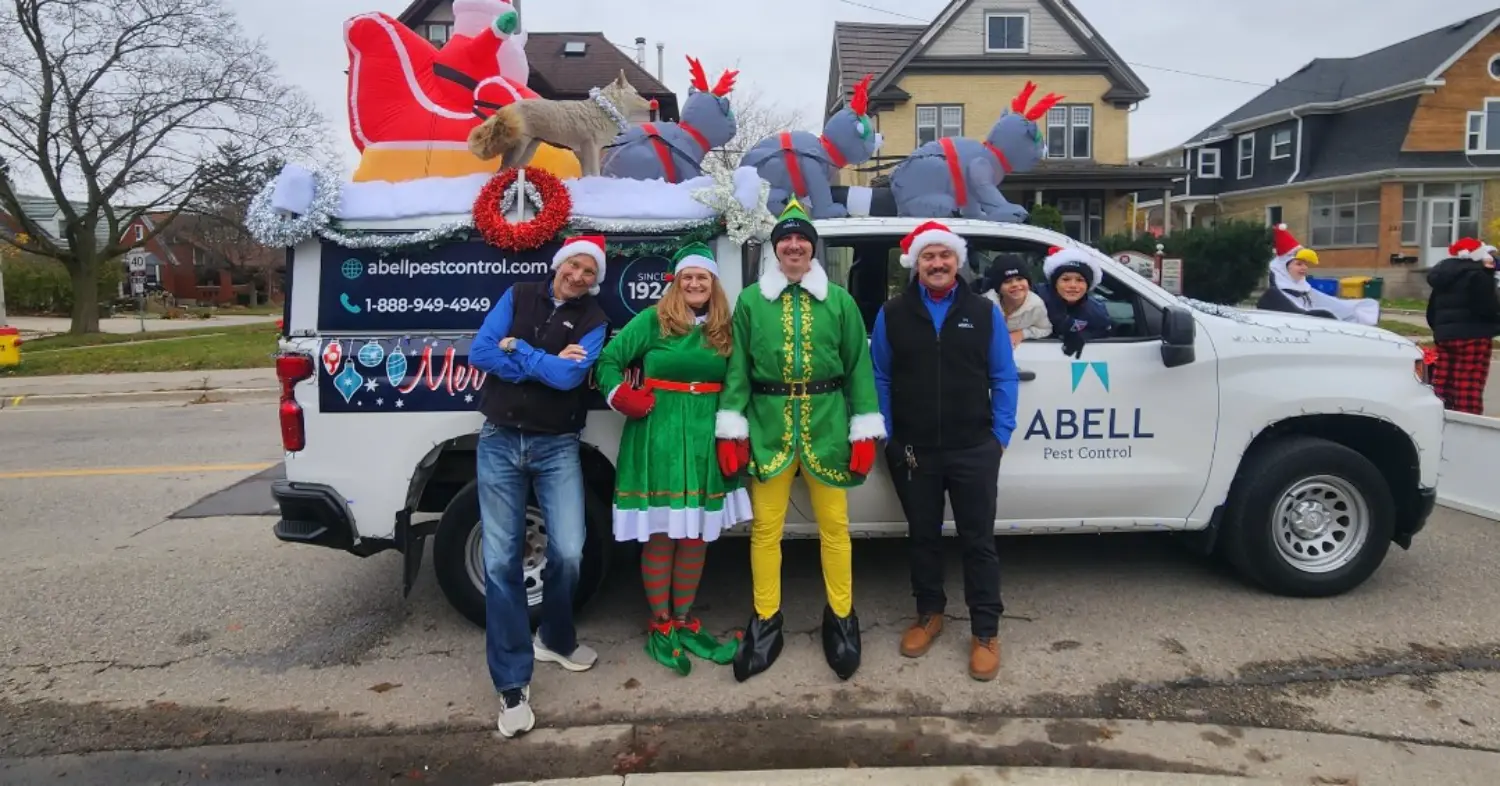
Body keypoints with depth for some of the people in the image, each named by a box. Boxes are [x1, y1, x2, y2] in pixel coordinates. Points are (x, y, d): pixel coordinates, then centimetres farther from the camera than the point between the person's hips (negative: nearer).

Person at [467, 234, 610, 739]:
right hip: (500, 442, 1)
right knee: (501, 561, -2)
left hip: (556, 447, 0)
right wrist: (546, 363, -12)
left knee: (567, 553, -6)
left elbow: (569, 376, -15)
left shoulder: (592, 320, 1)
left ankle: (555, 639, 25)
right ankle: (513, 684, 7)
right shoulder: (518, 296, 6)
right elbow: (478, 354, -5)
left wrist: (516, 349, -8)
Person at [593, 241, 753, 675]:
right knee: (660, 535, 3)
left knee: (696, 535, 10)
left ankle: (684, 622, 25)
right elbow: (608, 360, -1)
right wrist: (625, 399, -11)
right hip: (658, 439, -3)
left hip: (706, 442, 4)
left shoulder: (725, 330, 9)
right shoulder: (652, 320, -2)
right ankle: (659, 627, 17)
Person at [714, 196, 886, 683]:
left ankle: (840, 617, 25)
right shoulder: (751, 301, 4)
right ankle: (765, 620, 21)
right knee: (765, 527, 5)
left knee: (834, 525, 7)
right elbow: (738, 368, 3)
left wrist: (865, 432, -1)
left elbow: (858, 366, 4)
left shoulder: (839, 300, 5)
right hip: (769, 426, 0)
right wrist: (731, 430, -2)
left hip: (826, 425, 0)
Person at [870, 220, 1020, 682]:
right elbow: (880, 378, 4)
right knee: (922, 536, 14)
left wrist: (1000, 433, -2)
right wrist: (887, 433, -1)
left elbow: (1004, 378, 3)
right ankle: (928, 614, 32)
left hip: (973, 449, -1)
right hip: (912, 450, 1)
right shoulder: (892, 314, 3)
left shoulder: (985, 312, 3)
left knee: (978, 541, 4)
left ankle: (985, 632, 15)